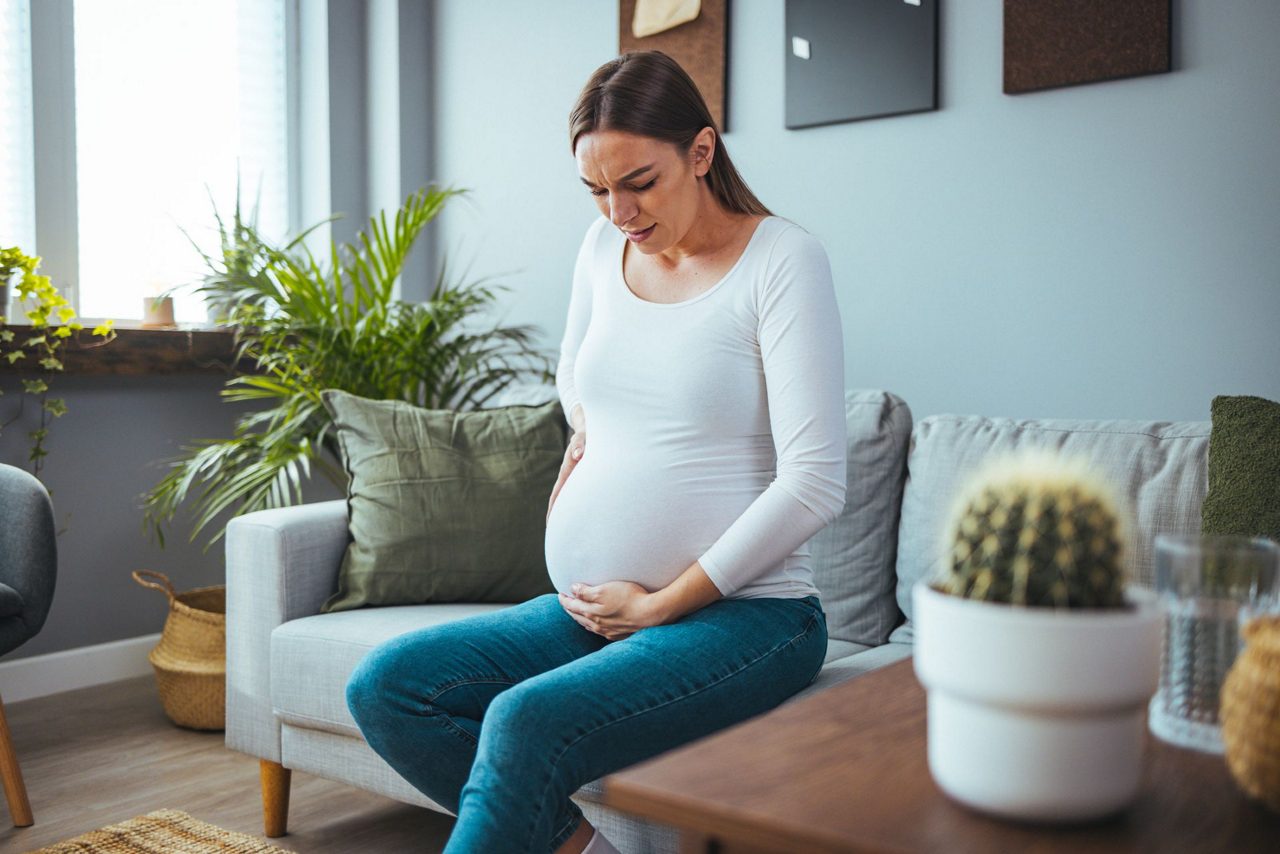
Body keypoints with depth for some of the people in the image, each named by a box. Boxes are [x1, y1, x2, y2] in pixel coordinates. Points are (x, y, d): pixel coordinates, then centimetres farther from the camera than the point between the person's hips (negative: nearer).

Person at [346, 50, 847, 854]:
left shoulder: (782, 259, -10)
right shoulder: (605, 246, 9)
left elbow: (813, 484, -16)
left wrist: (661, 604, -13)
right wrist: (586, 435, 9)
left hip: (743, 614, -7)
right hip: (592, 607, 7)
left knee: (526, 722, -31)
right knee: (384, 685, -8)